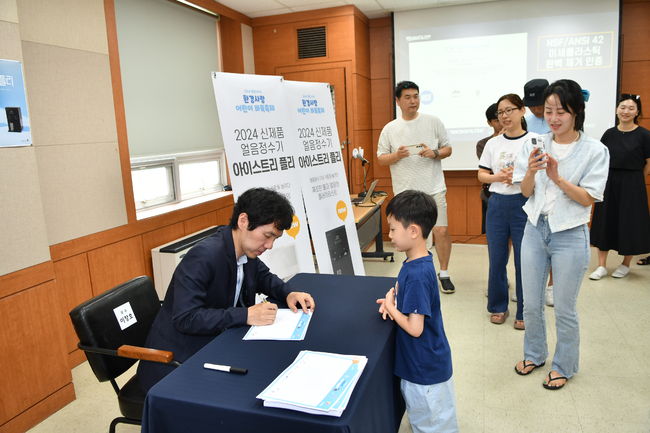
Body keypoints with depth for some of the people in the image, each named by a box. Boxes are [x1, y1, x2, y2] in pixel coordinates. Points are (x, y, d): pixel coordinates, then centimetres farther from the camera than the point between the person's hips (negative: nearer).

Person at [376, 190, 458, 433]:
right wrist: (391, 300, -3)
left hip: (425, 369, -8)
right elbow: (403, 288, 16)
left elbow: (414, 328, -29)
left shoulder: (418, 275, -30)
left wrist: (391, 308, -14)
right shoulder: (415, 262, -2)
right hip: (422, 364, 8)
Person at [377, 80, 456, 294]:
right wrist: (397, 155, -15)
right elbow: (381, 158, 4)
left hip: (433, 188, -1)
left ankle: (444, 273, 17)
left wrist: (435, 153, -12)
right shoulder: (390, 129, 4)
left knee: (441, 231, -4)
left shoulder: (433, 122, 4)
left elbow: (448, 149, 8)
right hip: (405, 191, 1)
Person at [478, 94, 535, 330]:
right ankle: (498, 306, 27)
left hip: (524, 204, -3)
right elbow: (482, 175, 9)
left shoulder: (534, 140, -3)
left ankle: (524, 312, 20)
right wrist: (498, 177, -10)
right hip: (497, 204, 3)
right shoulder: (493, 143, 8)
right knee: (497, 259, 10)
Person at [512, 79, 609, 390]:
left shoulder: (595, 151, -8)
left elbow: (588, 199, -10)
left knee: (564, 310, 9)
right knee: (531, 305, 14)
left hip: (570, 236, -3)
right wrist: (531, 171, -21)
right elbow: (526, 192, 0)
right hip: (535, 230, 3)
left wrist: (557, 177, -24)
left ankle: (563, 365, 32)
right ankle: (534, 354, 38)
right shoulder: (535, 146, 0)